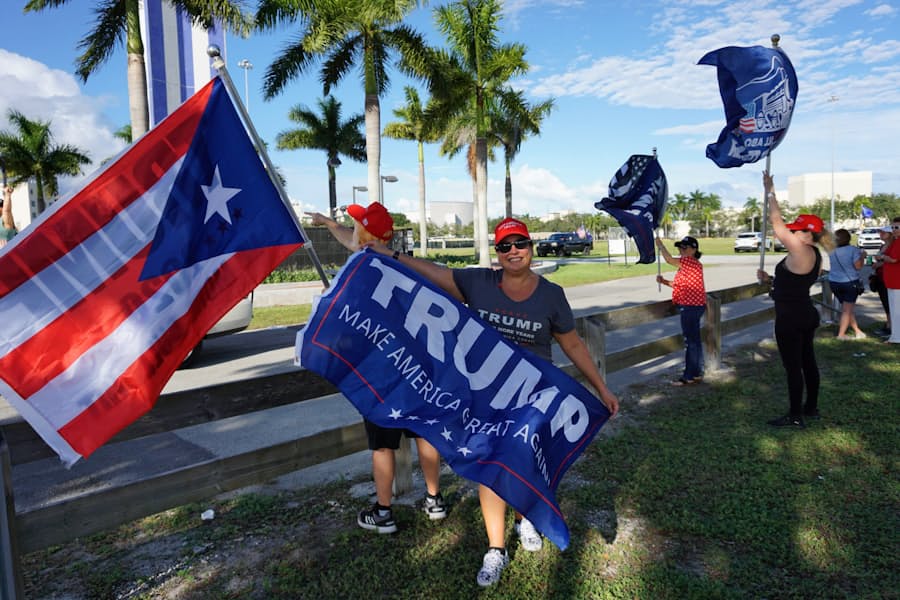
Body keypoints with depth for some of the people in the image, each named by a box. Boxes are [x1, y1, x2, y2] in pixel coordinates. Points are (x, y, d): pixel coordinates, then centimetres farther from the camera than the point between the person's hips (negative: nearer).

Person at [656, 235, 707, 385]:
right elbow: (679, 284, 20)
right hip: (691, 306, 11)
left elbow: (669, 259, -22)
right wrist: (664, 281, 5)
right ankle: (697, 373, 25)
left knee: (690, 341, -5)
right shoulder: (687, 264, 16)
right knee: (694, 340, 16)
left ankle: (689, 376, 1)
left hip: (691, 307, -11)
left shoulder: (691, 262, -16)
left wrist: (659, 244, -11)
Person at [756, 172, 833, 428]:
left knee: (793, 366, -2)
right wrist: (769, 279, 11)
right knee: (807, 362, 17)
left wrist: (770, 192, -11)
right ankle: (811, 408, 30)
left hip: (790, 319, -10)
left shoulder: (800, 251, -20)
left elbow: (776, 222, -19)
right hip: (805, 315, 10)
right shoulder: (813, 255, 10)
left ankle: (795, 416, 7)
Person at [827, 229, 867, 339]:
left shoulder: (832, 251, 1)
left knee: (847, 308, 16)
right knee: (847, 310, 5)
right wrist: (862, 256, 2)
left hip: (834, 282, 4)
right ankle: (841, 334, 4)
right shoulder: (853, 249, -12)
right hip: (850, 282, -4)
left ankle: (857, 331, 22)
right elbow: (858, 266, -14)